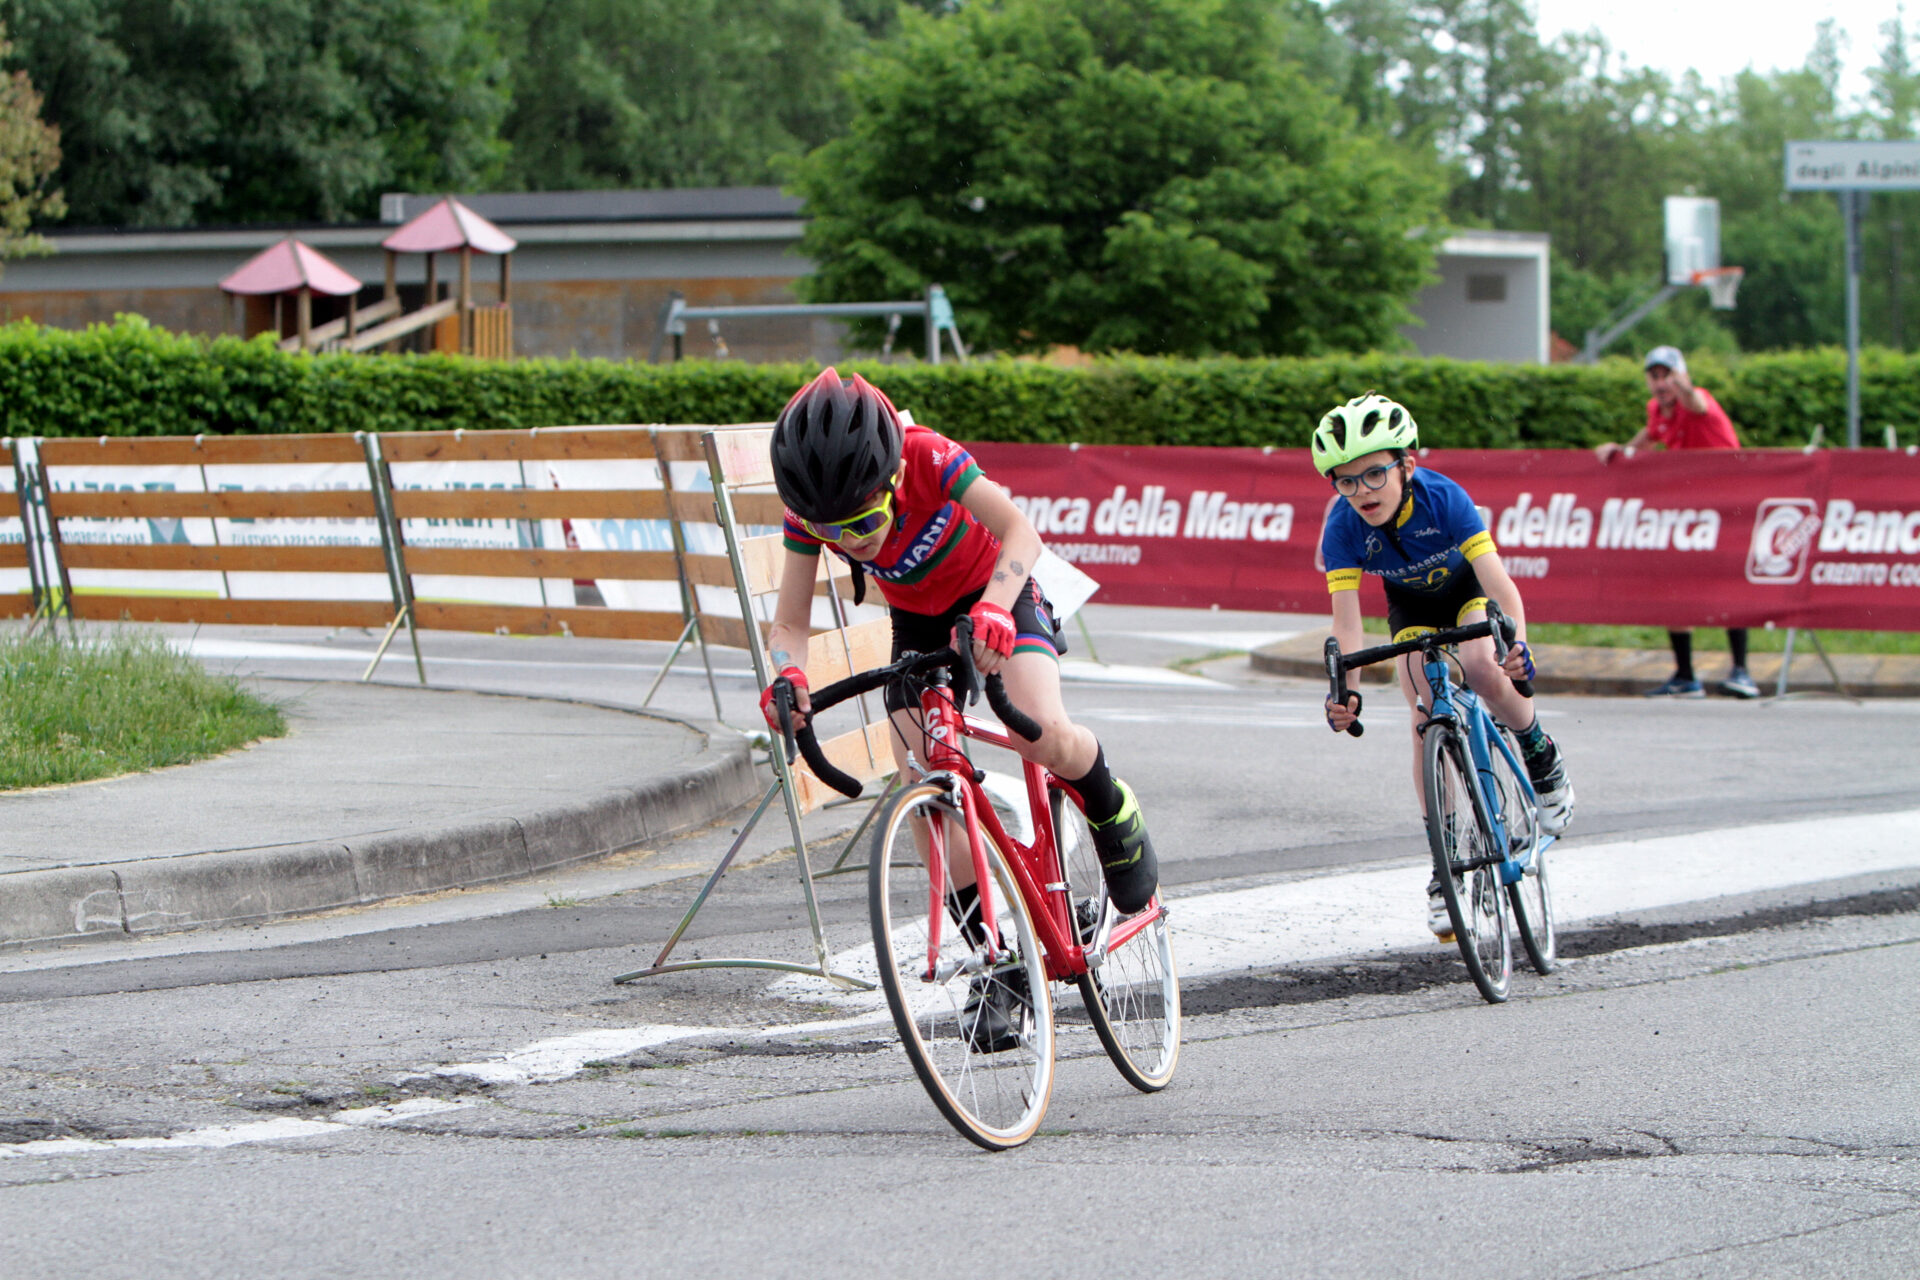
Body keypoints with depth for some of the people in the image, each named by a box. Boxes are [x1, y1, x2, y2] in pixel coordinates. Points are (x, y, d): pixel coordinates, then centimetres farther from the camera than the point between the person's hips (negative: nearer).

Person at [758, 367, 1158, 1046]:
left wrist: (993, 609, -59)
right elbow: (789, 623, -21)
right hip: (917, 625, 4)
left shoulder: (928, 458, -34)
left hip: (997, 599, -4)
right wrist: (787, 673, -44)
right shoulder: (807, 513, -24)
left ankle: (1113, 812, 3)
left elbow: (1020, 531, -41)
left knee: (1044, 736, -31)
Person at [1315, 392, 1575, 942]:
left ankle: (1542, 758, -2)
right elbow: (1346, 618, -35)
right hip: (1411, 605, 3)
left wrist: (1516, 642, -61)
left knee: (1480, 669, -32)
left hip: (1468, 589, -3)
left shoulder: (1443, 499, -37)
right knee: (1427, 720, -11)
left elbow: (1496, 581, -43)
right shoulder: (1343, 529, -30)